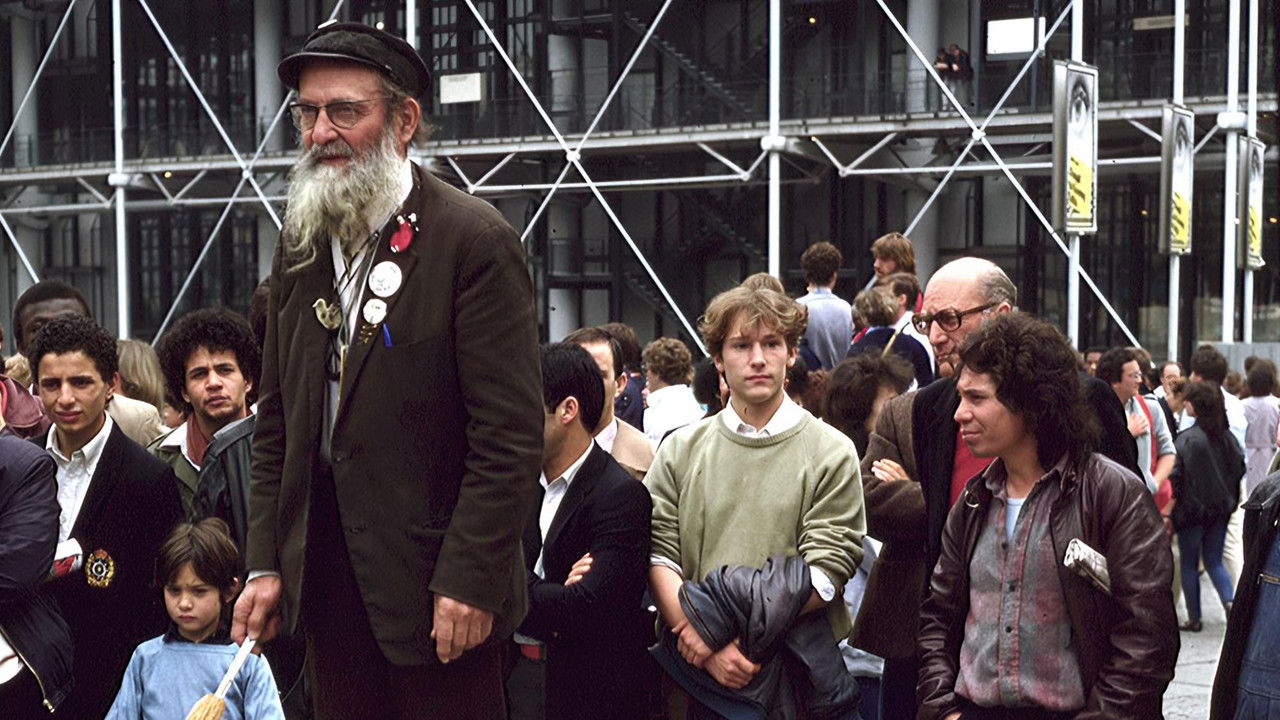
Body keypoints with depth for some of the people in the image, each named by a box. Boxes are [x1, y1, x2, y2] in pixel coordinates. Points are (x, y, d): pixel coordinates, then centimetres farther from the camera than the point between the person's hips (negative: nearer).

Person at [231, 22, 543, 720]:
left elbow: (511, 435, -15)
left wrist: (468, 583, -18)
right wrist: (265, 563, 6)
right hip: (325, 573, 6)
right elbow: (275, 418, 12)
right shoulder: (299, 244, 9)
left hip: (432, 579, -6)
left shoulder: (475, 240, -12)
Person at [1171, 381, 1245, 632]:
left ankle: (1194, 618, 13)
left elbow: (1177, 478, -18)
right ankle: (1230, 603, -6)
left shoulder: (1186, 439, -18)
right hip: (1221, 509, 5)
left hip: (1193, 508, -5)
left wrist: (1168, 511, -7)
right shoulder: (1227, 437, -2)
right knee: (1214, 562, 16)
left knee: (1189, 564, 9)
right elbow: (1240, 468, 5)